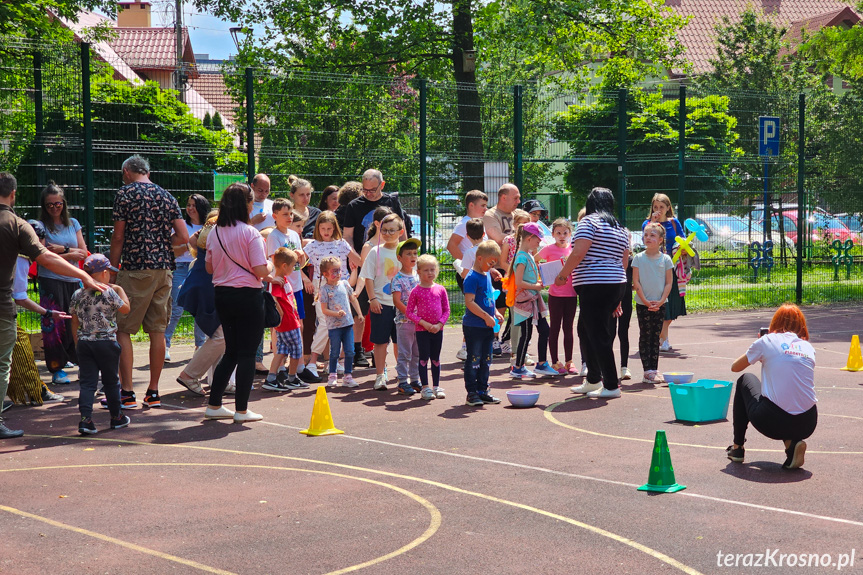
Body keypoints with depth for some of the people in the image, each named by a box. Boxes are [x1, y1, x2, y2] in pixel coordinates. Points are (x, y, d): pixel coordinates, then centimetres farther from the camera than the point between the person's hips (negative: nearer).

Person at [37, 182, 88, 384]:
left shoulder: (73, 223, 11)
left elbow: (84, 253, 5)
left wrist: (62, 249, -9)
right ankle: (56, 369, 2)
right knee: (54, 326, -4)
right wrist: (71, 255, -7)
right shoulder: (41, 226, -1)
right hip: (50, 282, -3)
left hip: (73, 282, 3)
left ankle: (81, 361, 17)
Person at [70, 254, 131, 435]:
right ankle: (116, 417, 23)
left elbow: (75, 322, 11)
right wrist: (120, 290, 15)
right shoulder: (109, 293, -12)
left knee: (87, 383, 2)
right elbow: (125, 308, 1)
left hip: (84, 343, 4)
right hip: (106, 343, -4)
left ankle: (85, 419, -11)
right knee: (111, 382, 11)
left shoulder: (77, 295, 4)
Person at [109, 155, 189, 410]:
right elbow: (183, 237, 6)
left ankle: (127, 393, -6)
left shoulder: (125, 194, -2)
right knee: (157, 331, 9)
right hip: (163, 269, 5)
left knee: (123, 330, 0)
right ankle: (153, 393, 12)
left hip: (135, 269, -5)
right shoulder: (166, 196, 12)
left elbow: (118, 238, -5)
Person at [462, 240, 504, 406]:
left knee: (485, 360, 13)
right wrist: (486, 316, -23)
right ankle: (471, 393, 2)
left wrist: (495, 313, 11)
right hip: (473, 326, -9)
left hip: (487, 326, 9)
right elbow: (469, 302, -22)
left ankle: (482, 391, 21)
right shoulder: (472, 278, -15)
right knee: (474, 360, -3)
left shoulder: (487, 275, 14)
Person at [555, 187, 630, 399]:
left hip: (594, 286, -9)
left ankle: (612, 385, -3)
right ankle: (593, 380, 24)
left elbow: (578, 253, -17)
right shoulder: (620, 228, 18)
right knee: (591, 333, 18)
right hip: (617, 284, 9)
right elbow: (623, 262, 19)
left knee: (598, 336, -4)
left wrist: (562, 275, -4)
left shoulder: (589, 221, -7)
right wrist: (617, 298, 23)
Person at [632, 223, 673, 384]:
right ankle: (648, 371, -1)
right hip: (643, 304, -2)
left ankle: (654, 370, 11)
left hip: (659, 304, 2)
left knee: (656, 337, 7)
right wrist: (646, 301, -12)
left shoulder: (665, 259, 2)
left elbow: (668, 283, 2)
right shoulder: (639, 258, -2)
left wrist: (660, 301, -10)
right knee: (645, 336, -1)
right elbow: (636, 282, -5)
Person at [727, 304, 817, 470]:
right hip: (807, 426, 3)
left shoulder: (767, 341, 2)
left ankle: (737, 447, 30)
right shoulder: (808, 347, 12)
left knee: (745, 380, 26)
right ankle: (792, 443, 8)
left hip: (772, 422, -3)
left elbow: (735, 367, 17)